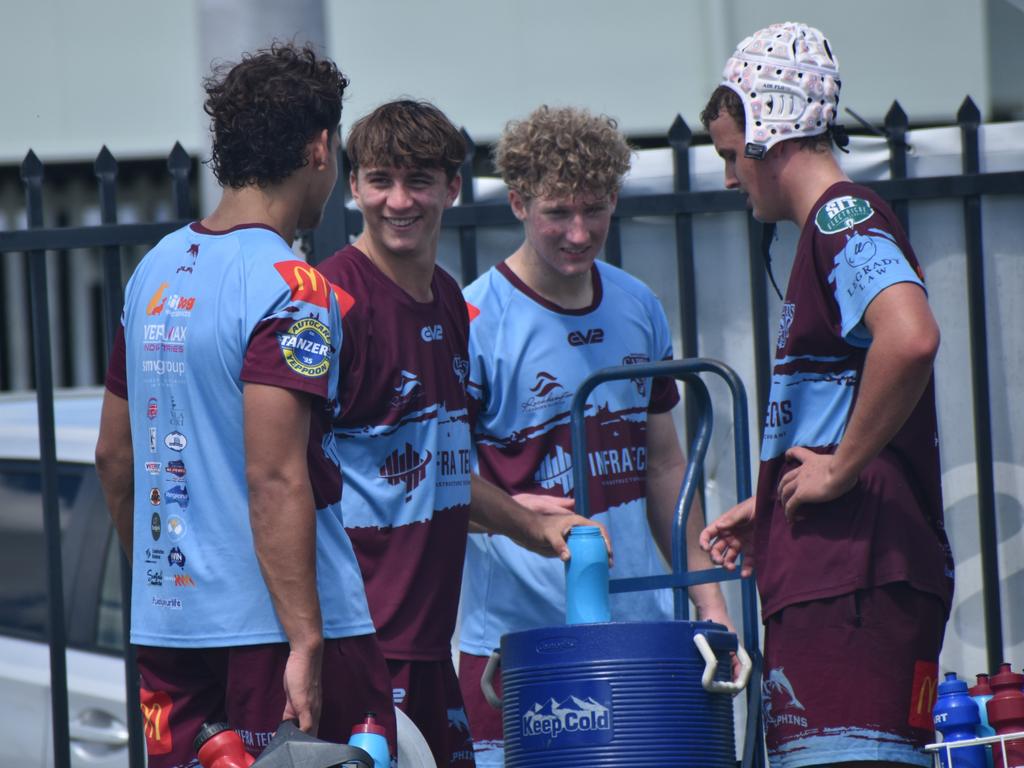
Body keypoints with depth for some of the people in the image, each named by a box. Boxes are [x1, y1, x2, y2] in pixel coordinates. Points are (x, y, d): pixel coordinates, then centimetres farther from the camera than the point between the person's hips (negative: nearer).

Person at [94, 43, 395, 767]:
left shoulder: (155, 271, 11)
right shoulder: (289, 288, -13)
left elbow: (115, 457, 17)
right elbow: (275, 478, -21)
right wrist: (305, 644, -22)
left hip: (166, 622, 8)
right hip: (279, 623, -8)